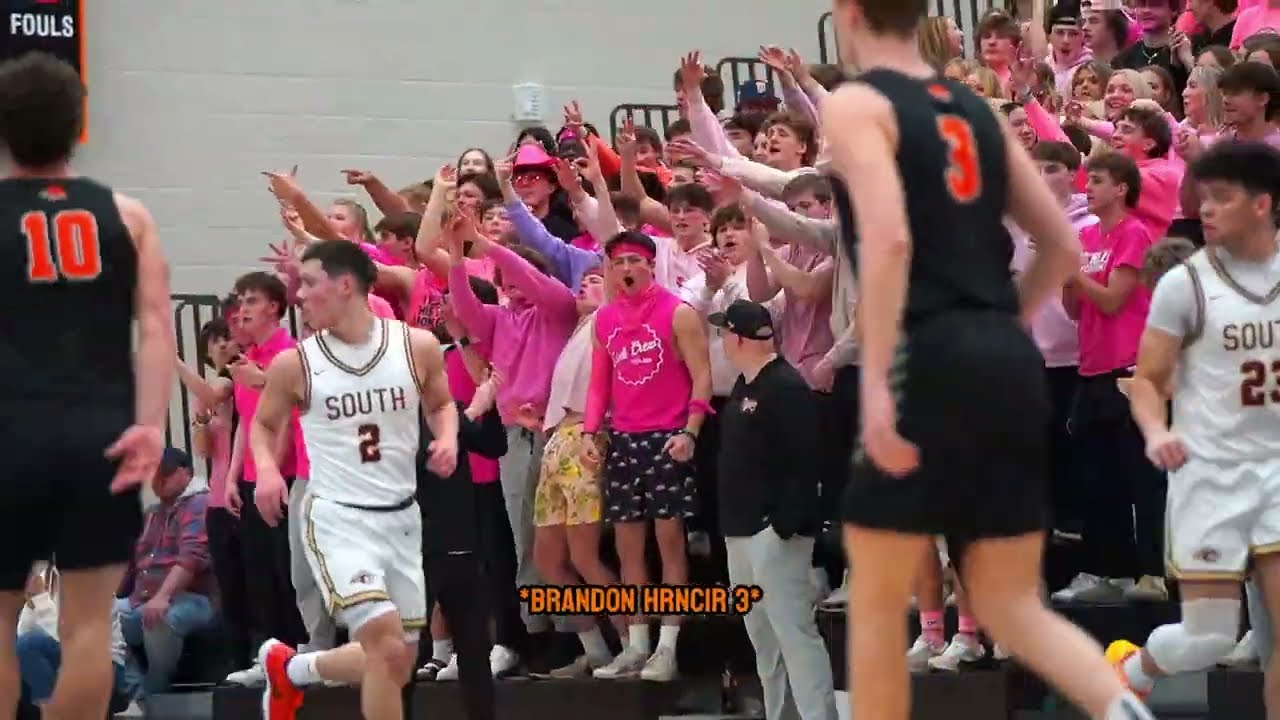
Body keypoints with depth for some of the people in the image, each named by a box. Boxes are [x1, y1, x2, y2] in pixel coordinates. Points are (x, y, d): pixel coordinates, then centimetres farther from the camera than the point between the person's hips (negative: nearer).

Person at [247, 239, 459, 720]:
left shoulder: (417, 346, -3)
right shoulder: (293, 364, -6)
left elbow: (441, 403, 15)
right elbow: (264, 424, 10)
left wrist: (447, 438, -6)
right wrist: (266, 468, -10)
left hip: (401, 516, 4)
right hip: (336, 517, -4)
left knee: (399, 662, 13)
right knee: (387, 647, -21)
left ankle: (290, 668, 37)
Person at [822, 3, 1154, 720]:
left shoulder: (855, 105, -2)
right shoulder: (977, 112, 18)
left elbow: (889, 239, -18)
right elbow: (1063, 247, 19)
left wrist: (876, 381, -21)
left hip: (929, 363, -6)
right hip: (1011, 365, 6)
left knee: (877, 599, 9)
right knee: (1011, 604, 10)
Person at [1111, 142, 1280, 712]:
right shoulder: (1184, 284, -6)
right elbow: (1147, 380, -3)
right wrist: (1156, 431, -22)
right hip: (1209, 471, -3)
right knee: (1209, 637, 0)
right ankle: (1128, 673, 32)